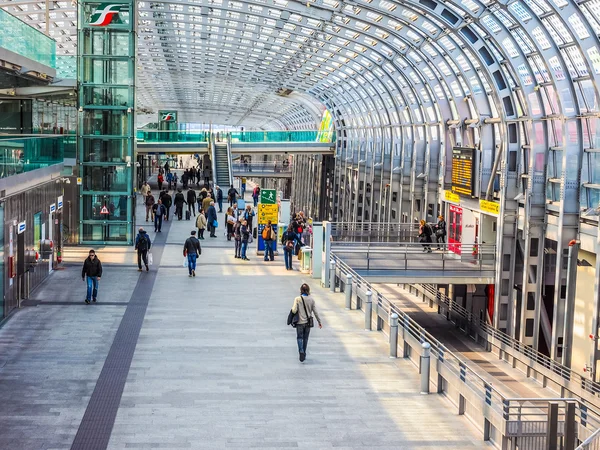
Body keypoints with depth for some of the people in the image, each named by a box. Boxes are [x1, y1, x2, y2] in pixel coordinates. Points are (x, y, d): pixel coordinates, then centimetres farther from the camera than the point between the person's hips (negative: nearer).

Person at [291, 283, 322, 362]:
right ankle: (304, 354, 25)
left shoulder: (297, 299, -12)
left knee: (299, 337, 7)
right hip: (308, 322, 2)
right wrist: (319, 321, 8)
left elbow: (294, 311, -17)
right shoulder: (311, 299, -5)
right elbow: (315, 312, -1)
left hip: (300, 322, -2)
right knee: (305, 338, 16)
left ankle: (301, 352, -15)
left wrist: (293, 307, 7)